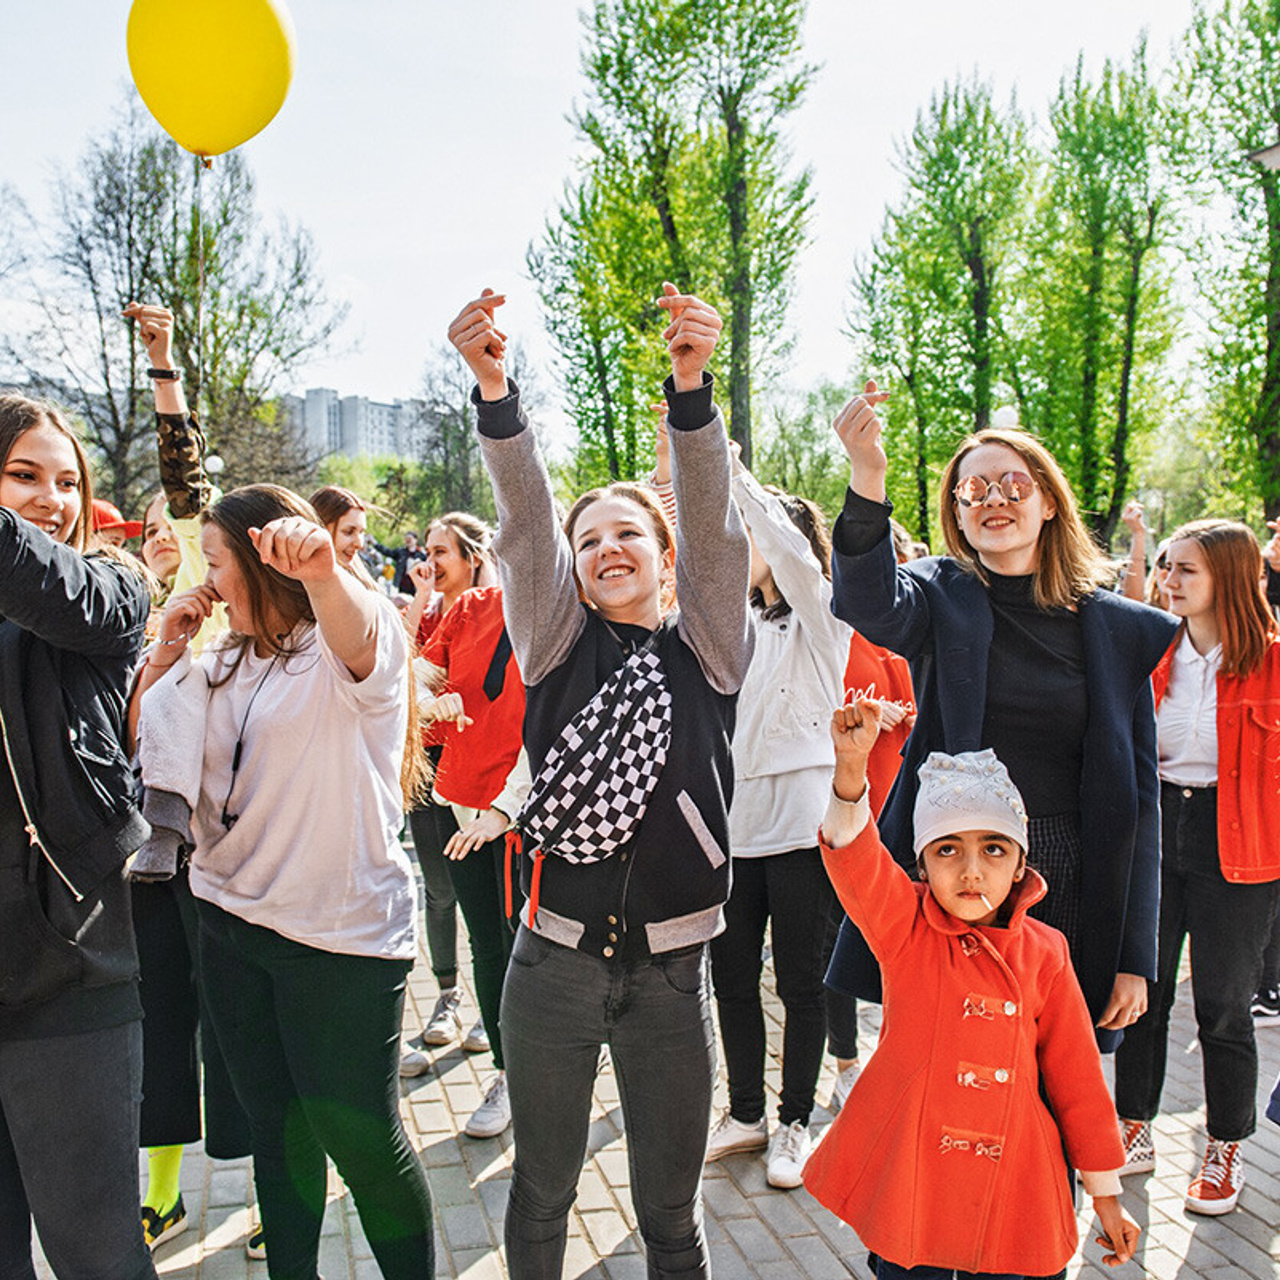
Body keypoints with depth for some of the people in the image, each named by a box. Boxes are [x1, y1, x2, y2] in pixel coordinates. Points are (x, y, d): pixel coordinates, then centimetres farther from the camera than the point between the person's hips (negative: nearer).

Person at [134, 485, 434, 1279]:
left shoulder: (359, 643, -10)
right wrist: (165, 653, 3)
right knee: (277, 1127, 19)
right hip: (232, 921, 7)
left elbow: (356, 634, -35)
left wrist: (324, 573, -57)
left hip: (344, 931, -7)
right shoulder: (221, 668, 13)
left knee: (360, 1136, 3)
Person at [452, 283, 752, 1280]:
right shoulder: (559, 648, 3)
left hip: (669, 967, 0)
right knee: (541, 1194, 17)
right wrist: (493, 386, -27)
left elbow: (712, 527, -15)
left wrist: (692, 385, -30)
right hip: (555, 959, 1)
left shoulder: (707, 651, 1)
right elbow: (524, 525, -12)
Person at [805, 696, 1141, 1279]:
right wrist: (851, 765, -44)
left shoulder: (1044, 954, -3)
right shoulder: (905, 929, -7)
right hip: (904, 1181, -1)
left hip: (1008, 1192, 1)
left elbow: (1076, 1075, 5)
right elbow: (856, 858, -26)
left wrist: (1106, 1193, 10)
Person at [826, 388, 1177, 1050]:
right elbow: (874, 607, -24)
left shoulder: (1117, 627, 5)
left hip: (1067, 885, 1)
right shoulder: (942, 596, 1)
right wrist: (867, 479, -41)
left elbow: (1136, 796, 4)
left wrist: (1135, 959, 2)